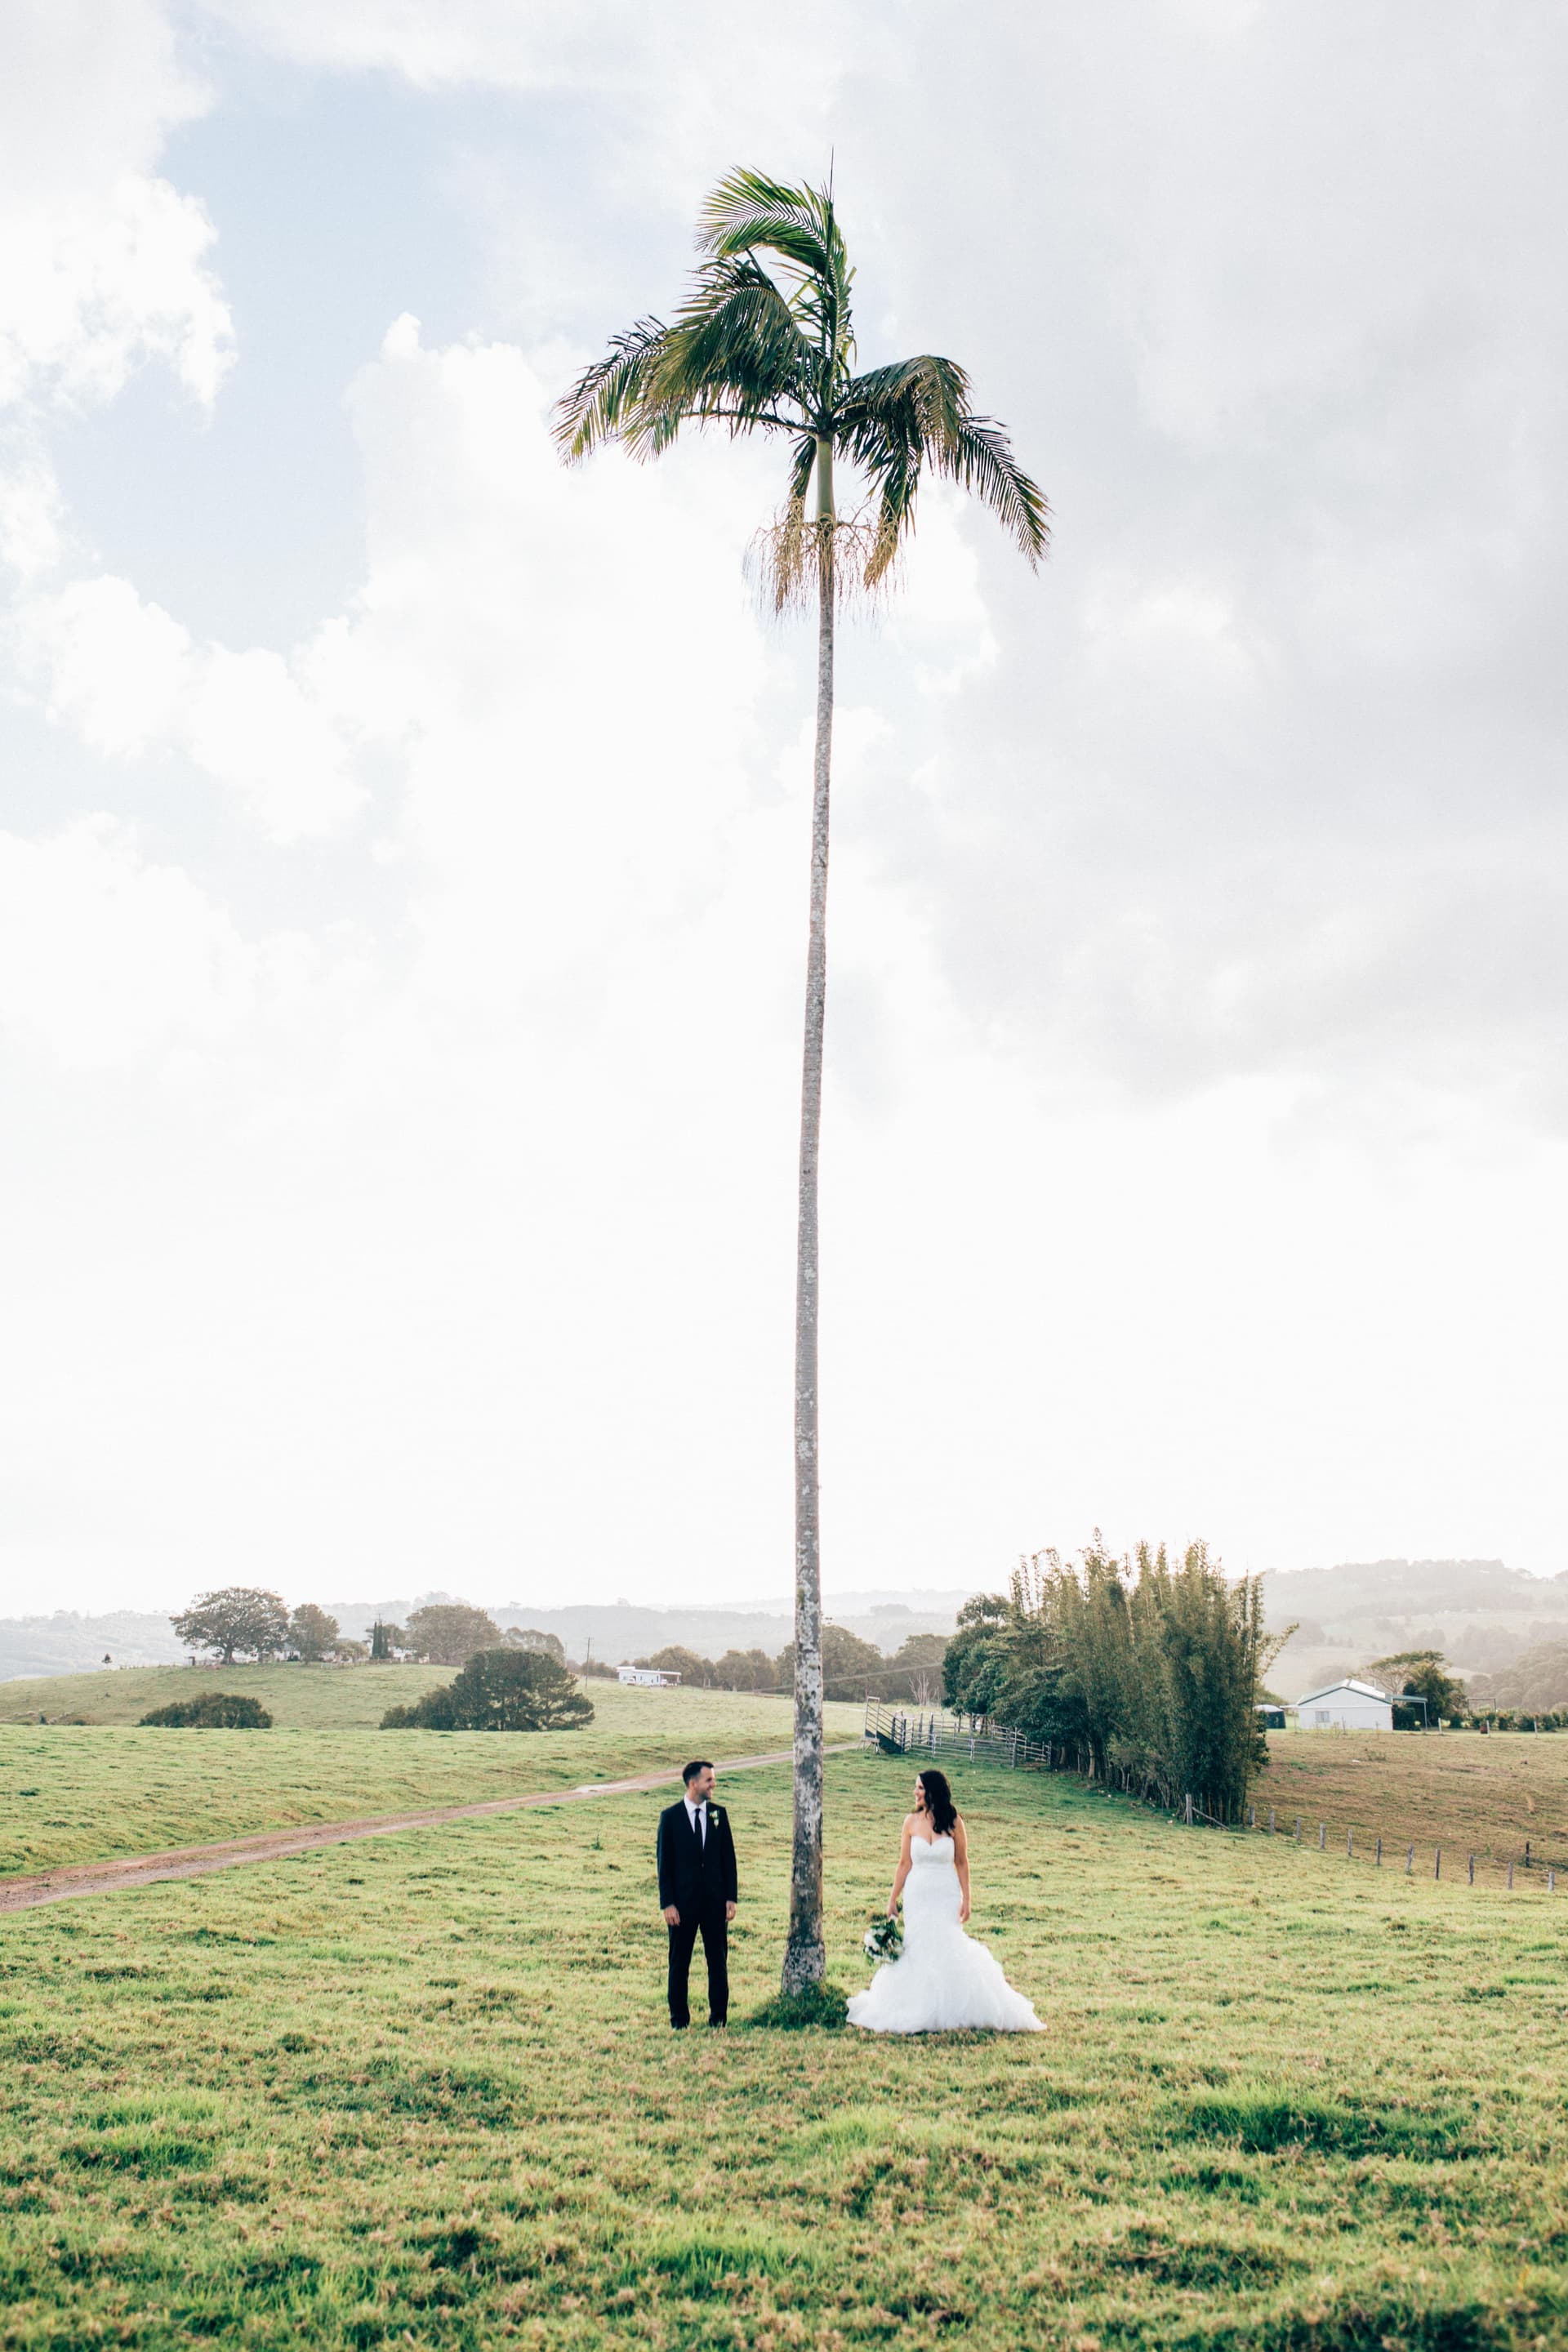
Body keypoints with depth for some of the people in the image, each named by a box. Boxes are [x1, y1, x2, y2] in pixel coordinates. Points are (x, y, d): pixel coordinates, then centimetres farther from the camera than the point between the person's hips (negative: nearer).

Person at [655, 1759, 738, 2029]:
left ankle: (718, 2017, 16)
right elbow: (664, 1862, -3)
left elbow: (729, 1858, 7)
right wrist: (667, 1903, -9)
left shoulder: (718, 1814, 5)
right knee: (679, 1962, 6)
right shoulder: (670, 1816, -4)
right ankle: (679, 2019, 18)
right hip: (683, 1900, -2)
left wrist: (731, 1897, 0)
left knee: (718, 1960, 6)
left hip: (715, 1900, 2)